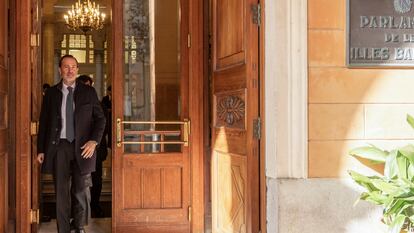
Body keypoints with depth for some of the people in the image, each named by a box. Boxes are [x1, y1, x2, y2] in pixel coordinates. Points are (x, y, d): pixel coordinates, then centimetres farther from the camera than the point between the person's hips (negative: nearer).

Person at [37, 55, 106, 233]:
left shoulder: (88, 92, 5)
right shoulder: (51, 93, 7)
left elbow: (100, 118, 5)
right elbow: (43, 122, 8)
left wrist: (94, 141, -9)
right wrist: (41, 150, 4)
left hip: (82, 147, 0)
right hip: (59, 146, 0)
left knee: (81, 191, 9)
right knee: (61, 192, 2)